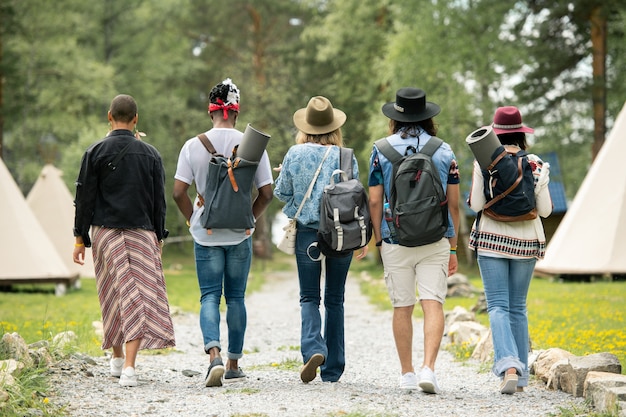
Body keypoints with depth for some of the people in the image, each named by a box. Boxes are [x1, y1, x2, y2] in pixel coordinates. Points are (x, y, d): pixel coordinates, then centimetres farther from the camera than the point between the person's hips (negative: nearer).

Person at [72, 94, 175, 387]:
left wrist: (80, 238, 5)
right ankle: (129, 366, -15)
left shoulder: (95, 152, -1)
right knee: (138, 297, -4)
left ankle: (117, 358, 26)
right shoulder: (150, 154, 4)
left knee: (114, 297, 14)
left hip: (105, 231, 0)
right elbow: (159, 200, 7)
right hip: (142, 232, 0)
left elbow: (85, 198, -1)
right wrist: (158, 238, 15)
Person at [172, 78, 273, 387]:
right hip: (240, 235, 1)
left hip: (206, 234, -1)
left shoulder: (194, 146, -5)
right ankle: (234, 364, 18)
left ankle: (214, 354, -20)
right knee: (235, 298, 12)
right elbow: (266, 193, -3)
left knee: (210, 296, 3)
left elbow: (178, 192, -6)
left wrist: (193, 220, 9)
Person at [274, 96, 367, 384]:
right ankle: (332, 368, 14)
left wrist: (287, 174, 23)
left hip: (307, 233, -1)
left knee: (309, 297, 7)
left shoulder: (295, 154, -4)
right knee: (335, 299, 11)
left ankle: (313, 349, -20)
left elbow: (282, 193, 5)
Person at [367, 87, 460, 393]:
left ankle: (407, 373, 14)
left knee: (402, 308, 9)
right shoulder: (444, 152, 4)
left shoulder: (381, 151, 1)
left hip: (395, 241, 0)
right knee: (433, 304, -4)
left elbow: (375, 201, 1)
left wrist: (379, 241, 12)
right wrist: (453, 247, 12)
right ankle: (428, 368, -19)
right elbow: (453, 204, 5)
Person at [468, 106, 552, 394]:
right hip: (526, 241, 2)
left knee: (498, 306, -3)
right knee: (518, 307, 12)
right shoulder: (536, 165, 0)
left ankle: (508, 365, -25)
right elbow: (545, 210, -1)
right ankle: (520, 376, 14)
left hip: (492, 240, -2)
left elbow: (476, 204, -8)